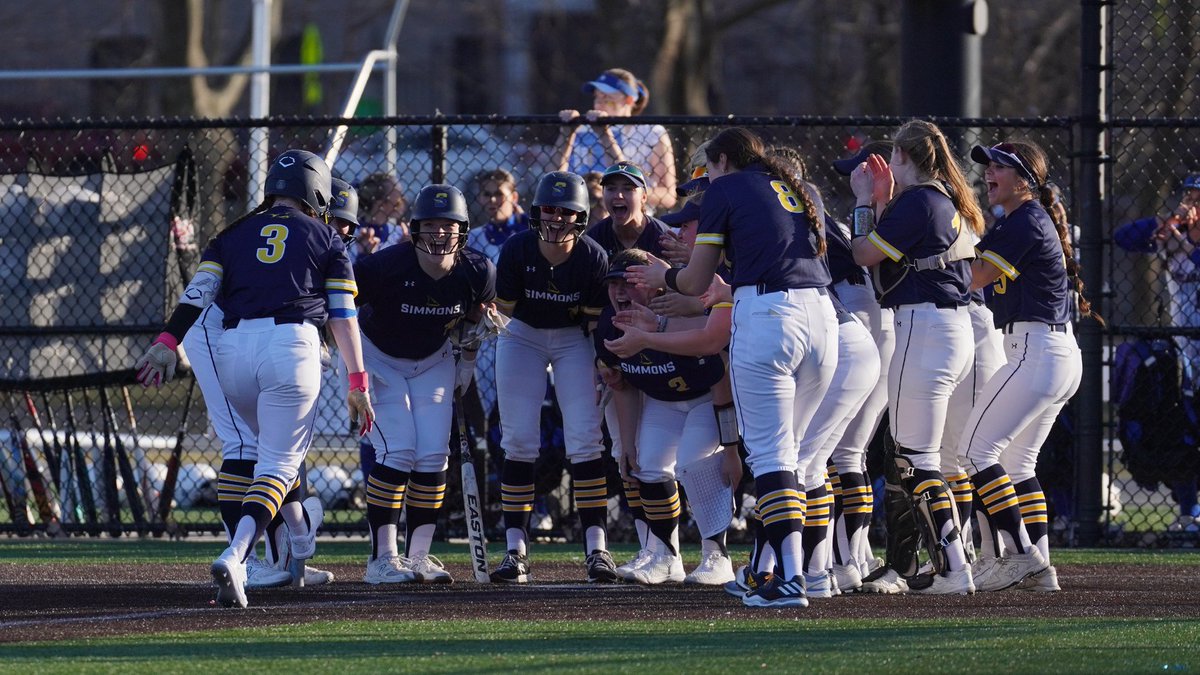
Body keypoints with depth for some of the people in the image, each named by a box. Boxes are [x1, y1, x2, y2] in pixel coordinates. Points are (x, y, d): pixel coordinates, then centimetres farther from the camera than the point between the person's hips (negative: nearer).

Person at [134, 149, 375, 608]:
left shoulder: (234, 235, 20)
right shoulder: (325, 239, 16)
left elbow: (199, 290, 5)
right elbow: (343, 316, 9)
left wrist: (168, 342, -4)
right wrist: (357, 383, 8)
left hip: (234, 347, 3)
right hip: (292, 344, -3)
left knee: (276, 444, 29)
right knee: (279, 461, -4)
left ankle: (300, 537, 44)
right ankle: (234, 557, -26)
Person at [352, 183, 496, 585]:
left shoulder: (478, 272, -17)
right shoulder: (385, 267, -30)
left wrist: (468, 361, 9)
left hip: (434, 362, 4)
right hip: (380, 358, -4)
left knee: (433, 456, -4)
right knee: (397, 451, -15)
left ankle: (418, 555, 6)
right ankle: (382, 559, -12)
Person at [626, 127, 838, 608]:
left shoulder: (725, 189, 8)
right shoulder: (798, 190, 25)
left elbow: (697, 283, 8)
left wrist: (663, 276, 31)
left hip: (766, 315, -6)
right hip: (821, 312, 6)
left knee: (769, 453, -7)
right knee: (788, 451, 17)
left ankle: (790, 578, -17)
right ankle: (784, 564, 14)